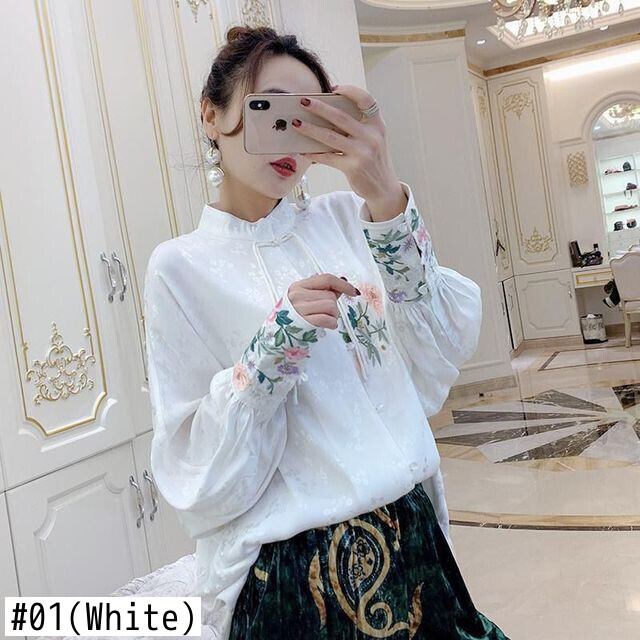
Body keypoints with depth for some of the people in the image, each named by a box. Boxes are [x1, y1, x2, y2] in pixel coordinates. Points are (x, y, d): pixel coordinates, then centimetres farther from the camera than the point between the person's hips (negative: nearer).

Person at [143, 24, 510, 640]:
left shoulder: (344, 219, 0)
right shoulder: (181, 267, -8)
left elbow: (439, 367, -12)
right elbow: (199, 484, -9)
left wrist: (388, 202, -23)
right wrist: (273, 346, -23)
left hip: (410, 539, 4)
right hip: (284, 580, -3)